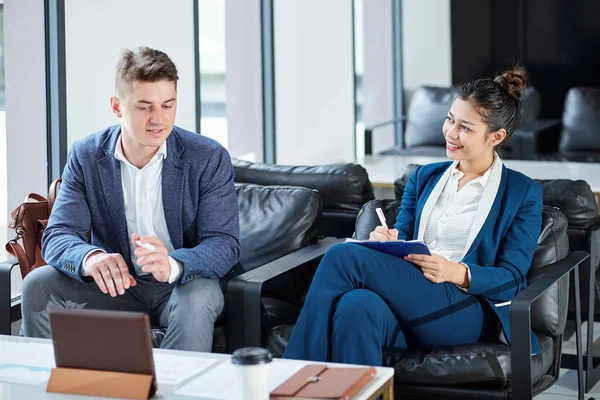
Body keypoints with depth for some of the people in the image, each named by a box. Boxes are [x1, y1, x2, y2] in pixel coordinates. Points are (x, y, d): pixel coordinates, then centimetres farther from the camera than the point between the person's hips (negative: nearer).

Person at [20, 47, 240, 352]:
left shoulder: (210, 159, -10)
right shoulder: (85, 157, -3)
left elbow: (225, 245, -17)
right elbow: (58, 236, -11)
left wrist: (172, 264, -41)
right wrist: (91, 258, -38)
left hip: (184, 284, -3)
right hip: (115, 285, 3)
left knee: (198, 298, -36)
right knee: (38, 284, -19)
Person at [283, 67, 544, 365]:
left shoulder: (524, 193, 9)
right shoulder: (424, 178, 24)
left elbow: (512, 278, 2)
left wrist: (458, 272, -18)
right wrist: (385, 242, -5)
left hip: (468, 313, -4)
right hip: (407, 297, 4)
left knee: (343, 257, -26)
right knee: (356, 306, -38)